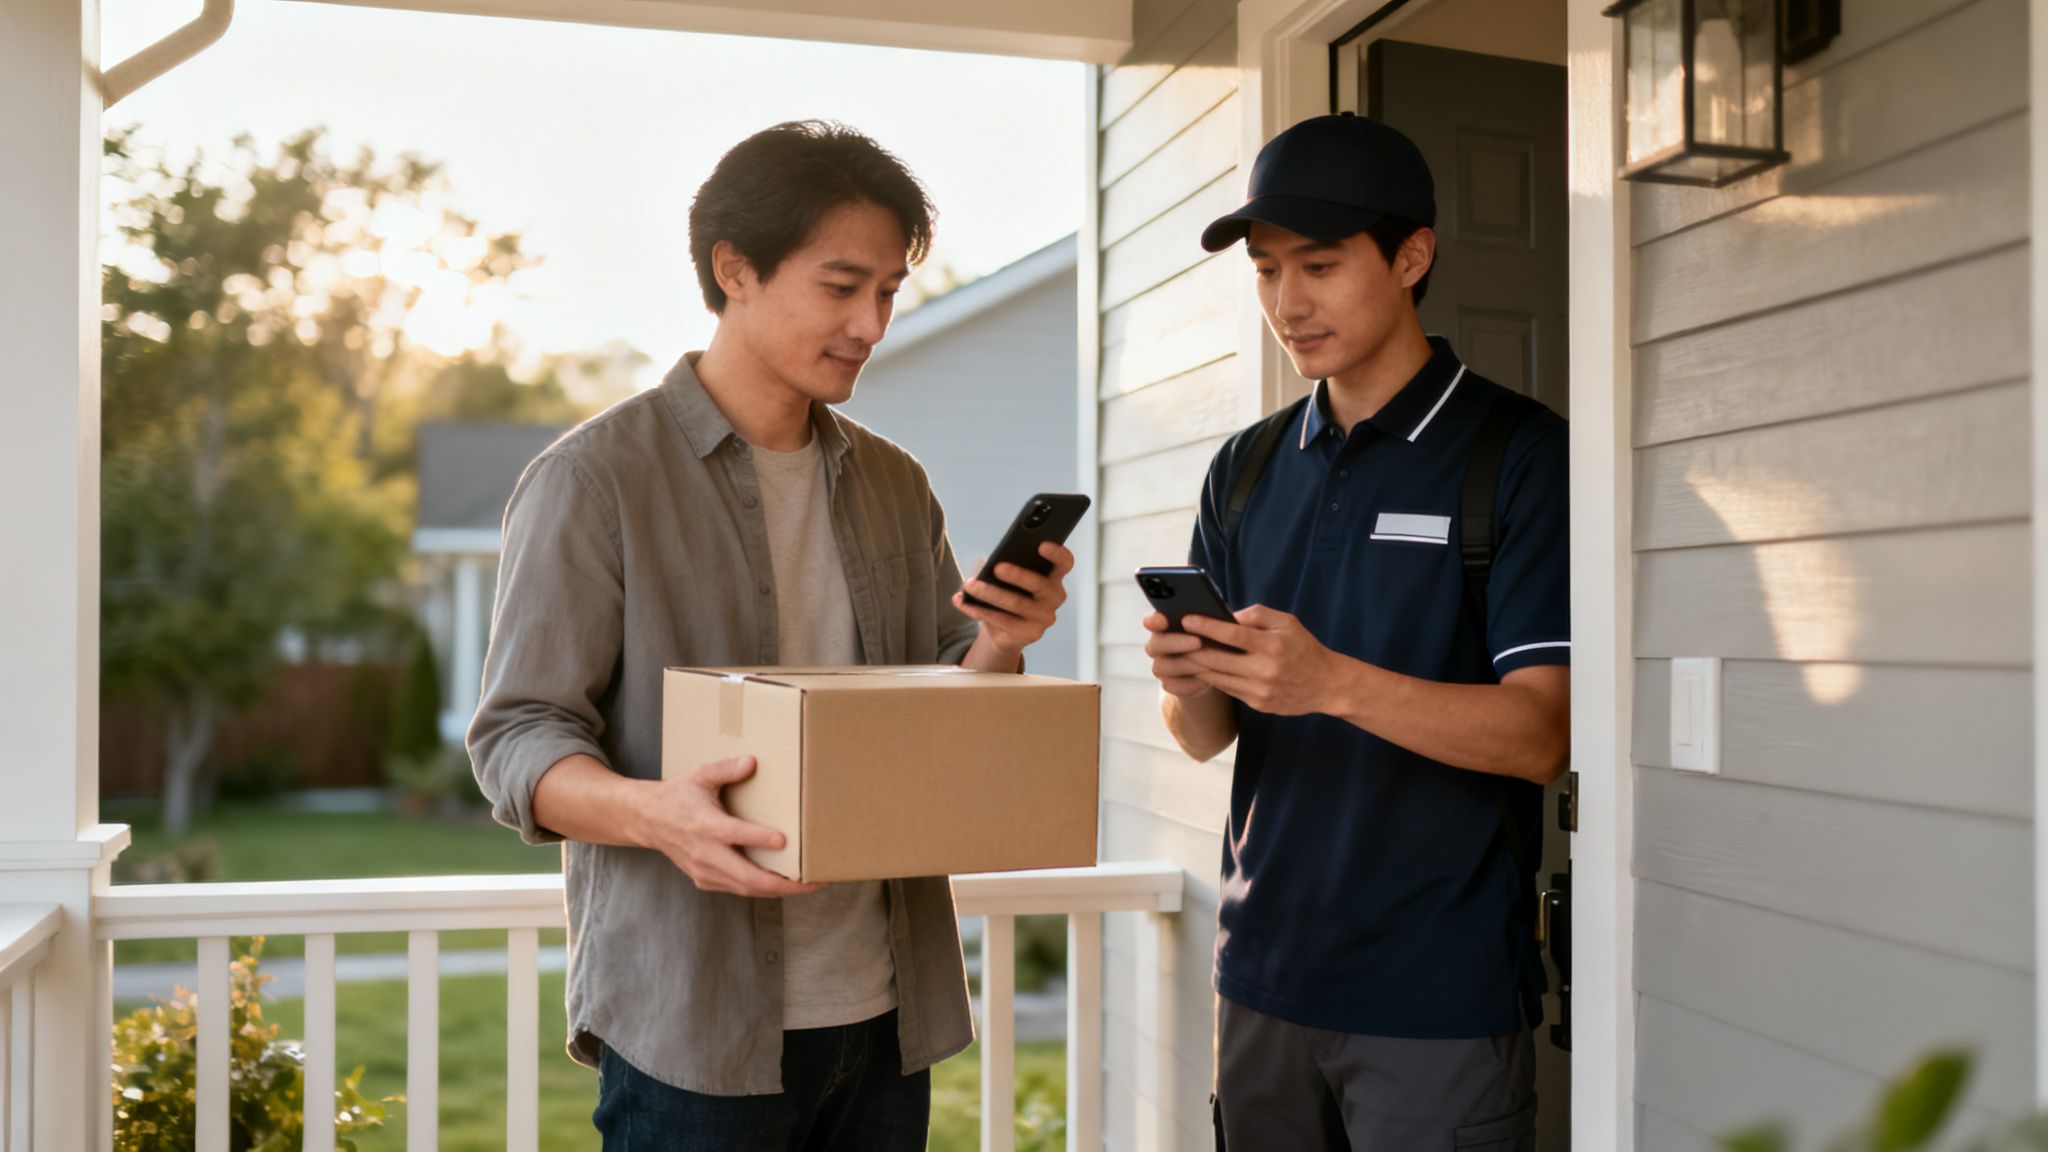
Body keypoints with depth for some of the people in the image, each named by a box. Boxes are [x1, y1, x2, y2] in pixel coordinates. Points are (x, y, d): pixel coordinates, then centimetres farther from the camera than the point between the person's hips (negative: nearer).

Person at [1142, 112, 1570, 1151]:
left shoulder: (1518, 453, -7)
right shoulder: (1247, 467, 8)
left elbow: (1538, 734, -15)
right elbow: (1209, 739, 8)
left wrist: (1333, 683, -28)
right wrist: (1187, 688, -15)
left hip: (1440, 997, -5)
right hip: (1264, 971, 5)